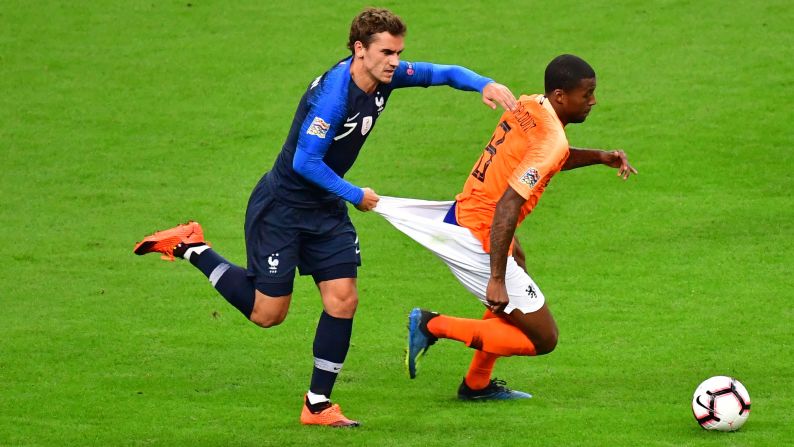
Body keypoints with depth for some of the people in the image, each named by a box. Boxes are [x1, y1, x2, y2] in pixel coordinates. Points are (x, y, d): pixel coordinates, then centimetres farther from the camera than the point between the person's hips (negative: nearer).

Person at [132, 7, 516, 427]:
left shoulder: (386, 77, -5)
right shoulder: (334, 91, -29)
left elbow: (444, 73, 6)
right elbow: (305, 161, -29)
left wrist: (485, 84, -13)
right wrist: (356, 195, -17)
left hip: (326, 210, 7)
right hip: (281, 207, -7)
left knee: (343, 299, -3)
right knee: (267, 313, -1)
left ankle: (318, 405, 8)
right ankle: (190, 247, 17)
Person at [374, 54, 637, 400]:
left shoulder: (528, 107, 4)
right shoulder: (551, 141, -21)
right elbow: (507, 206, -29)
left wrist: (600, 157, 16)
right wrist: (496, 280, -31)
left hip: (459, 214, 9)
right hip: (478, 242, -9)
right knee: (543, 339, 0)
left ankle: (477, 384, 39)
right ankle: (435, 326, -2)